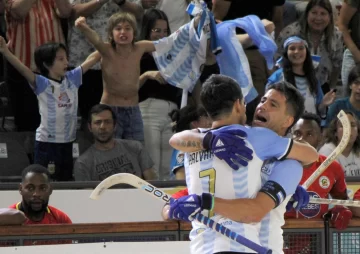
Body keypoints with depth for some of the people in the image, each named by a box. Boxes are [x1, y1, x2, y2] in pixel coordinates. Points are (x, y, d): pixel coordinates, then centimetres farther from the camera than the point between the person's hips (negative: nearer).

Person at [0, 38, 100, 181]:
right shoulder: (42, 84, -12)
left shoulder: (72, 79, 5)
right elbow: (23, 69, -27)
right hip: (46, 142, -6)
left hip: (67, 142, 6)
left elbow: (92, 59, 11)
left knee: (66, 181, 15)